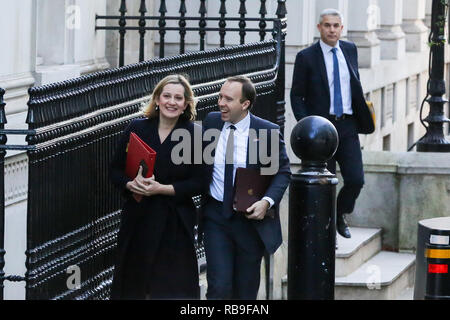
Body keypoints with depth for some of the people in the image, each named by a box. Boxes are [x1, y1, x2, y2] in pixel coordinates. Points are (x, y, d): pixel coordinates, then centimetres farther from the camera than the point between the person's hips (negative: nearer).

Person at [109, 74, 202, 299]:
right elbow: (116, 171, 8)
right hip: (137, 219, 2)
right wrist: (131, 184, -13)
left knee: (172, 289, -3)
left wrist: (162, 189, -16)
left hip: (174, 222, -2)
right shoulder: (137, 129, 5)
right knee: (132, 287, 6)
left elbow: (198, 183, -5)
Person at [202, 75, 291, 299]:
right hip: (216, 217, 1)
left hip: (251, 219, -1)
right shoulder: (211, 122, 1)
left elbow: (283, 172, -1)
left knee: (246, 290, 9)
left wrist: (267, 201, -17)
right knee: (219, 287, -8)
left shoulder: (268, 132, -8)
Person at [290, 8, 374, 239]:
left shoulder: (350, 50, 8)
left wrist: (363, 112, 15)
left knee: (356, 180, -4)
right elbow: (296, 96, -3)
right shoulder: (306, 57, -5)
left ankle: (340, 216, 23)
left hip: (348, 126, 3)